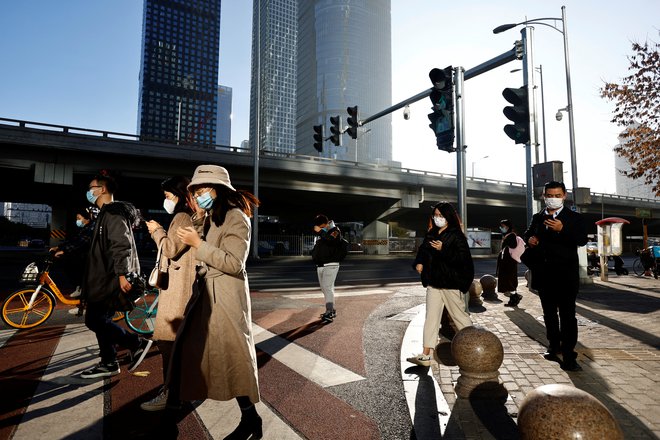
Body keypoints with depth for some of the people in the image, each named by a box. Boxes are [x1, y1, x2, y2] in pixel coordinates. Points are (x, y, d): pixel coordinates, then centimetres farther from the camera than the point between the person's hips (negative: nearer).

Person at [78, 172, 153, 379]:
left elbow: (120, 245, -24)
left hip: (111, 278, -11)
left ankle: (137, 343, -2)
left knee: (94, 320, -9)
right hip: (104, 277, 11)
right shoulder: (106, 214, 20)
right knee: (99, 320, 12)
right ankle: (108, 363, 21)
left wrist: (122, 274, -29)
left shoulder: (113, 213, -13)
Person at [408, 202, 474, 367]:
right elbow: (423, 249, 19)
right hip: (434, 282, 6)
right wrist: (419, 262, 0)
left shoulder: (456, 235, -10)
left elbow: (463, 257, -19)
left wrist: (443, 249, -28)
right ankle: (425, 355, 8)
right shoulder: (431, 234, 10)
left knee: (460, 315, 7)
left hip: (451, 283, -6)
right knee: (431, 317, 5)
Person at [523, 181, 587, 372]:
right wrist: (529, 238, 0)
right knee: (549, 313, 16)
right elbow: (528, 233, 24)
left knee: (567, 315, -4)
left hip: (565, 275, -5)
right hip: (544, 275, 5)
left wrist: (562, 229, -32)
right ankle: (554, 347, 30)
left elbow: (582, 240, -15)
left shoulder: (574, 218, -2)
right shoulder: (537, 217, 11)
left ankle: (568, 356, 1)